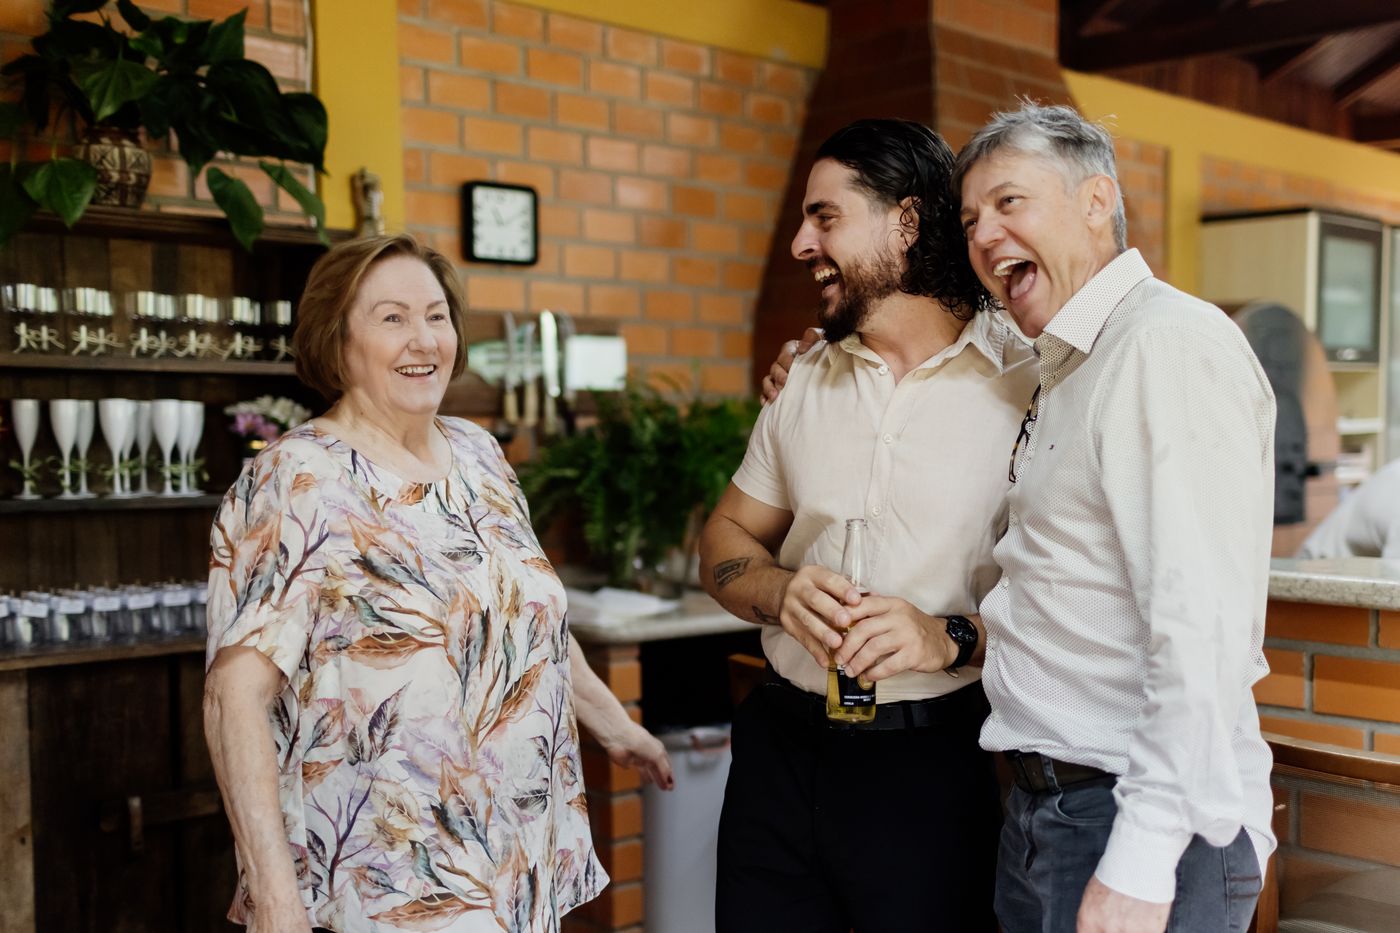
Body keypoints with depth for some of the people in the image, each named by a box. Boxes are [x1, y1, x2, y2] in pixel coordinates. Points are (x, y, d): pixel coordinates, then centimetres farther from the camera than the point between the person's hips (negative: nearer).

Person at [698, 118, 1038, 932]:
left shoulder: (1030, 383, -10)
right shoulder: (808, 381, 9)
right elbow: (727, 539, 12)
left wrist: (950, 639, -26)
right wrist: (782, 590, -8)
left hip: (934, 766, -5)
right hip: (781, 748, 5)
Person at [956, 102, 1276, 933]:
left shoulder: (1171, 344, -16)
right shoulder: (1065, 372, 14)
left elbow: (1204, 631, -23)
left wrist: (1140, 862, -24)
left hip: (1144, 822, -9)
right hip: (1042, 810, 9)